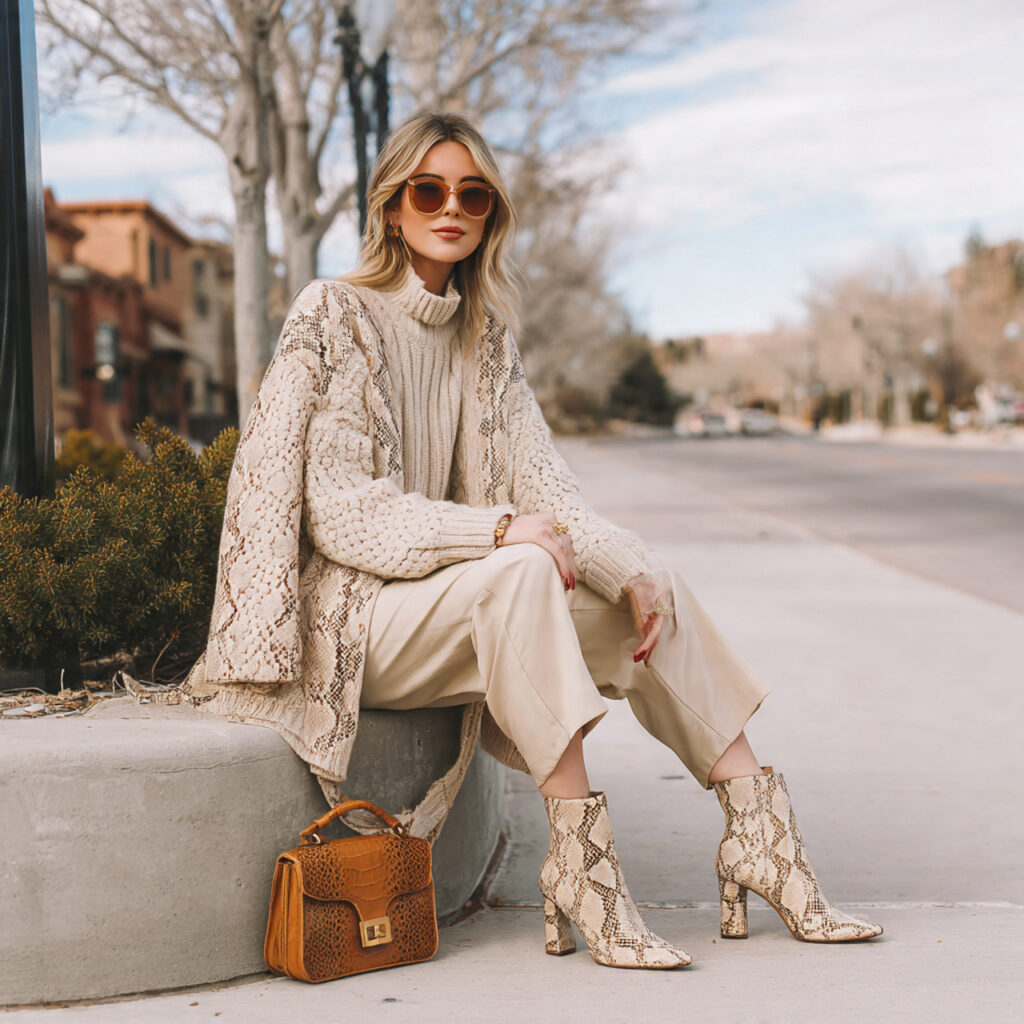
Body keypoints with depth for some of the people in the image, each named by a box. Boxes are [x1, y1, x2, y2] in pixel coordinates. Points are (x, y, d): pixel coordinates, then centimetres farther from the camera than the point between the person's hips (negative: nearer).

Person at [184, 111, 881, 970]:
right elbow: (341, 511, -17)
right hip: (348, 617, -7)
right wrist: (499, 530, -26)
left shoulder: (486, 336, 11)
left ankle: (757, 826, -9)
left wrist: (634, 567, -12)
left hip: (448, 598, 7)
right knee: (525, 571, -33)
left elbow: (541, 485, 5)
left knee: (650, 593, -9)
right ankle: (580, 852, -33)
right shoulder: (333, 317, -9)